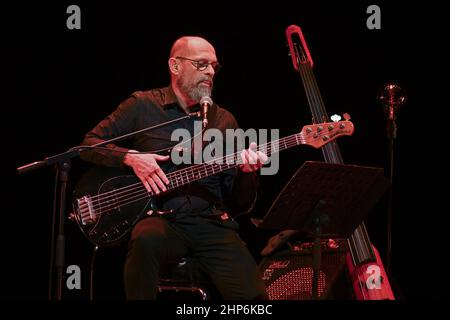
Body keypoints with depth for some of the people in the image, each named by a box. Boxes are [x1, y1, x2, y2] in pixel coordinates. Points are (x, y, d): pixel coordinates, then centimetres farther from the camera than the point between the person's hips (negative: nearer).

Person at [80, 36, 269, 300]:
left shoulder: (225, 121, 15)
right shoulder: (142, 106, 7)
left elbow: (239, 204, 14)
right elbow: (90, 144, 6)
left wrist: (247, 172, -8)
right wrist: (131, 157, -11)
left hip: (213, 223, 2)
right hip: (162, 219, -2)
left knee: (253, 296, -20)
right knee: (146, 240, -39)